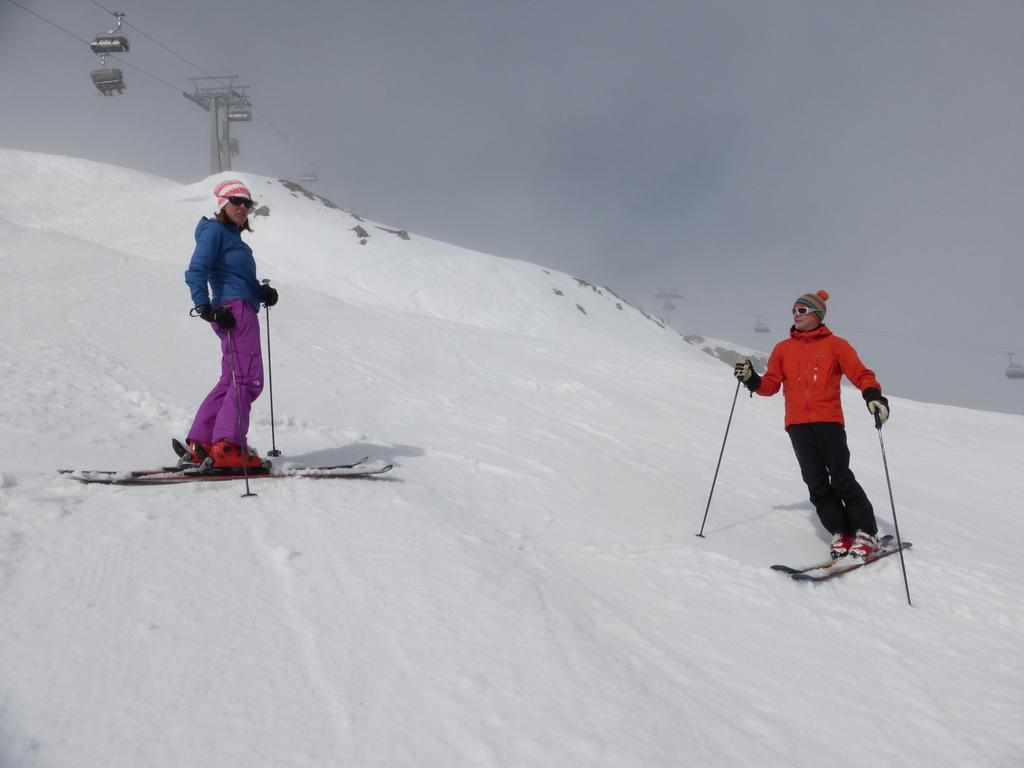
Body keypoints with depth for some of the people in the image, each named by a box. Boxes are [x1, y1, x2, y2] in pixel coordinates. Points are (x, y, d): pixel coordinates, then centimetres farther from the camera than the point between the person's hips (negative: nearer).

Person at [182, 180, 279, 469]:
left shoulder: (234, 236, 26)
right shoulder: (215, 230, -2)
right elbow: (196, 272, -12)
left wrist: (263, 292, 7)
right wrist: (205, 307, -23)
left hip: (244, 309, 10)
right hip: (234, 309, -10)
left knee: (232, 380, 10)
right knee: (248, 379, -13)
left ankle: (199, 444, 11)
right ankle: (227, 446, -15)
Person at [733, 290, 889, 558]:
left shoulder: (835, 345, 5)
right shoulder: (783, 349, 15)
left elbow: (860, 374, -2)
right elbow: (770, 384, 14)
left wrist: (873, 395, -20)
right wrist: (751, 379, -4)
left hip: (828, 420, -4)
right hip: (797, 423, 4)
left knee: (841, 478, -9)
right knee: (816, 482, 0)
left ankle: (865, 532, 0)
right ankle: (841, 533, 5)